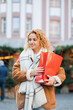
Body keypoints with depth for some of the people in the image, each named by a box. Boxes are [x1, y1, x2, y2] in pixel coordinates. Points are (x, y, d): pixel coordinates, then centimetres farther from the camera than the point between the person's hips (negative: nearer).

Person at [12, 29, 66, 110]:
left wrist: (54, 79, -15)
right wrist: (31, 73, -13)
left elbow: (61, 73, 7)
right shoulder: (23, 56, 11)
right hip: (25, 98, 1)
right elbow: (15, 74, 2)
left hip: (42, 98, -1)